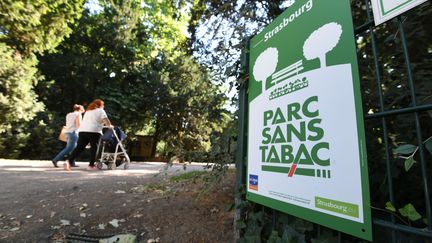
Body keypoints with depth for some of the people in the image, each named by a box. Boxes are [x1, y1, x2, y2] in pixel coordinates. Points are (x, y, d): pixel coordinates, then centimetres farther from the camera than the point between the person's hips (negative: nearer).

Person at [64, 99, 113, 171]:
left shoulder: (88, 111, 27)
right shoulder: (100, 111, 7)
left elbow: (85, 121, 28)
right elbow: (105, 120, -7)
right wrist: (110, 126, 7)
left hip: (82, 130, 6)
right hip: (94, 131, -6)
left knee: (79, 148, 6)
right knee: (94, 148, 2)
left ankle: (69, 161, -5)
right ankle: (91, 165, 4)